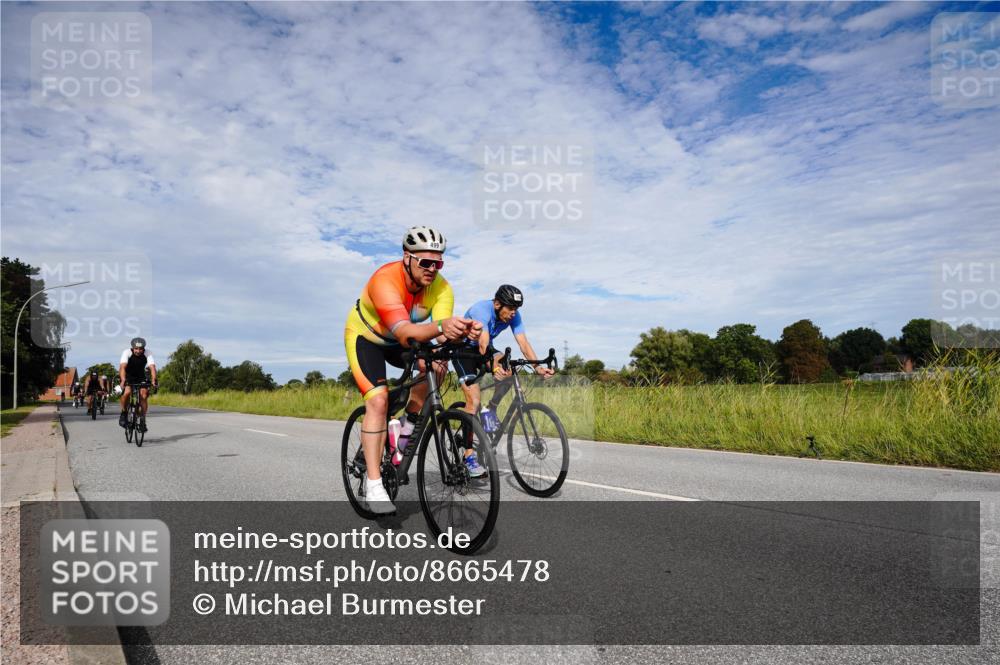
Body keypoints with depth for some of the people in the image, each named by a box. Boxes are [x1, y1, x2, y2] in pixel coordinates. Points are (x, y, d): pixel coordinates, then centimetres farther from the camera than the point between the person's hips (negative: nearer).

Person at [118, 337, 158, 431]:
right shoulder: (127, 352, -25)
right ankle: (124, 413, -5)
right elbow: (122, 367, -38)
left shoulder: (147, 353, -22)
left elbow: (152, 367, -32)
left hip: (140, 377, 2)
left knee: (144, 395, -19)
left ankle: (142, 420, -6)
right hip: (128, 377, -1)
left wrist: (153, 380, -49)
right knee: (127, 392, -29)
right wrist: (123, 380, -55)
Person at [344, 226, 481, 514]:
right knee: (379, 400, -21)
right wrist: (440, 326, -67)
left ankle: (407, 429, 2)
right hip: (365, 337, -4)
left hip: (399, 340, 5)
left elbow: (443, 334, -34)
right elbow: (405, 333, -49)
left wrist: (463, 331, -57)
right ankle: (373, 485, -15)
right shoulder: (385, 280, -37)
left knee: (434, 369, -22)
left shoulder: (441, 287, -23)